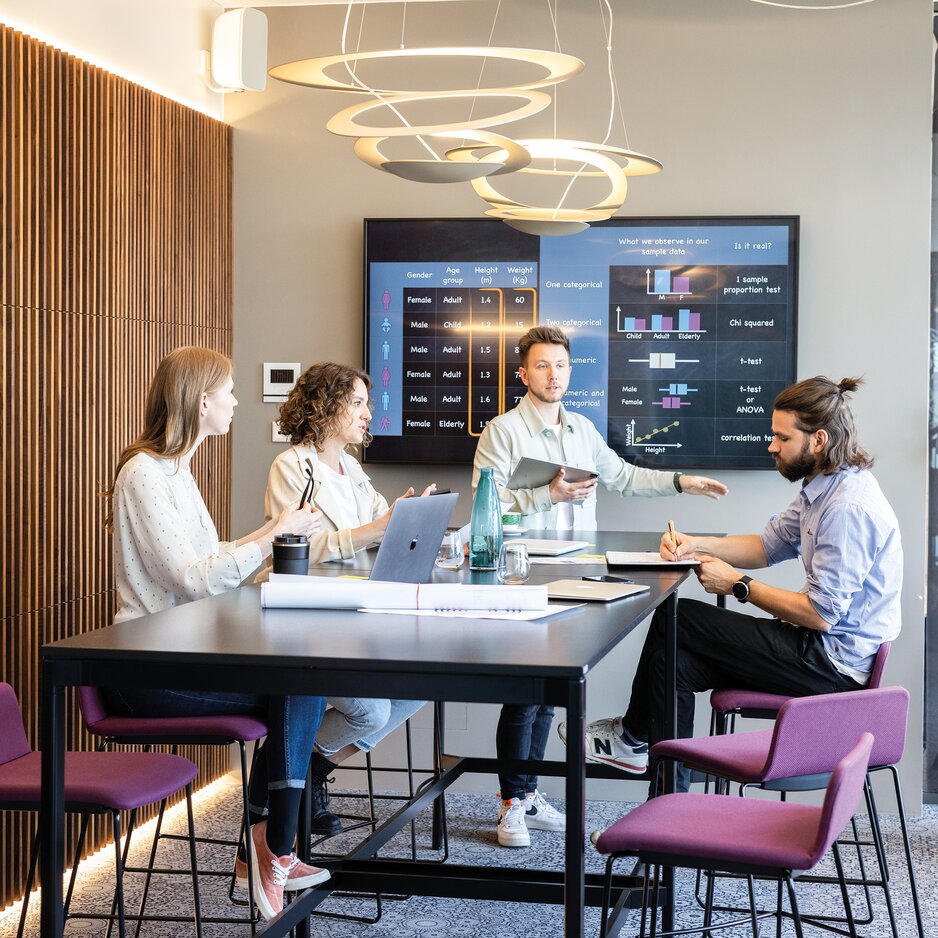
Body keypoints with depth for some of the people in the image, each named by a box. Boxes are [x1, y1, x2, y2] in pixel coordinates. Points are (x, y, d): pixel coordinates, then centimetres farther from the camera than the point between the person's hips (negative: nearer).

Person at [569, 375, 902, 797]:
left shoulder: (849, 507, -23)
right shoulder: (821, 488, 10)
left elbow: (821, 614, -24)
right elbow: (768, 545, 20)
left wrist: (738, 584, -14)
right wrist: (695, 545, 5)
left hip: (834, 661, -10)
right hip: (822, 647, 10)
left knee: (674, 619, -6)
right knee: (675, 661, 2)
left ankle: (633, 737, 16)